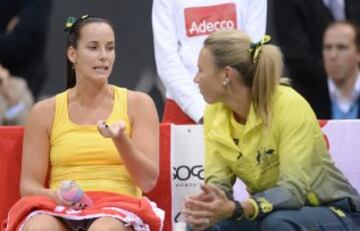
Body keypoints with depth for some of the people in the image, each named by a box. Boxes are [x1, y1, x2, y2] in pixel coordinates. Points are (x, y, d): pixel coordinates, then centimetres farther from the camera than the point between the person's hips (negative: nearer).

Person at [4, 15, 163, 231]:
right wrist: (54, 195, -12)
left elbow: (149, 180, 3)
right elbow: (28, 185, 12)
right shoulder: (45, 112, 13)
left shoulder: (137, 104, 11)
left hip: (119, 207, -1)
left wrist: (121, 140, -15)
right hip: (61, 210, 1)